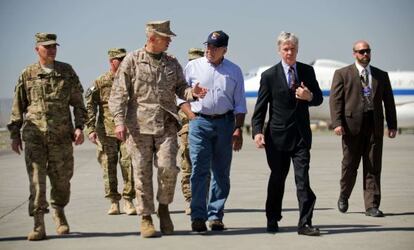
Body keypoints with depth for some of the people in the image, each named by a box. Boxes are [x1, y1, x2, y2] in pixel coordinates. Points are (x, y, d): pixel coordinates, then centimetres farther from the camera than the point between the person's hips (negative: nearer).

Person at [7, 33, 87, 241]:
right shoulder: (27, 75, 7)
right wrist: (14, 134, 7)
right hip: (34, 134, -1)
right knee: (36, 179, -9)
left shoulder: (67, 72, 8)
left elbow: (78, 102, 9)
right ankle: (38, 225, -8)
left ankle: (59, 212, 33)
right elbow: (17, 106, 11)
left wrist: (79, 126, -1)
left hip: (62, 135, 1)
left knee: (62, 179, 7)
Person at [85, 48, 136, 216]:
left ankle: (128, 201, 0)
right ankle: (113, 202, 12)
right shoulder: (100, 82, 4)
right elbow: (89, 106, 2)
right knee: (109, 167, 2)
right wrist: (91, 129, -7)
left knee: (129, 164, -8)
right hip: (106, 131, -1)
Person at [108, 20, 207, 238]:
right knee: (142, 173, 1)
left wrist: (191, 93, -6)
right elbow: (118, 93, -2)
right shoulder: (132, 61, 1)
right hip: (139, 125, -2)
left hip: (166, 125, 2)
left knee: (168, 167, -12)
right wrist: (119, 121, -12)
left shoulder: (172, 63, 12)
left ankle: (164, 207, 13)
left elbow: (180, 88, 17)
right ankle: (146, 218, 12)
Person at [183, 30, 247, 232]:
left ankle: (215, 216, 10)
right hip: (199, 122, -2)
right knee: (199, 170, -9)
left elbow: (240, 104, 9)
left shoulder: (234, 71, 9)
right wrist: (191, 116, 0)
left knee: (221, 172, 3)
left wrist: (238, 129, 1)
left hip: (224, 122, 2)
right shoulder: (193, 67, 6)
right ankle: (198, 217, -8)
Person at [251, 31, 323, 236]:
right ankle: (272, 220, 25)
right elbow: (260, 107, -1)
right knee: (277, 179, 10)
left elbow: (318, 99, 12)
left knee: (303, 179, -7)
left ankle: (305, 223, -6)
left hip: (301, 135, 1)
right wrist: (257, 131, -13)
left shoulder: (307, 71, 7)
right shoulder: (269, 75, -1)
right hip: (277, 135, -1)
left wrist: (310, 96, -12)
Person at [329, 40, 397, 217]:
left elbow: (389, 101, 14)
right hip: (352, 124, -2)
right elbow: (335, 100, -2)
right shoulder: (342, 74, 5)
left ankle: (371, 206, 3)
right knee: (349, 164, 5)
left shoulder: (381, 75, 14)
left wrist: (392, 125, 6)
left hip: (374, 125, 2)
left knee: (373, 167, 0)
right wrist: (337, 123, -13)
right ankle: (344, 196, 29)